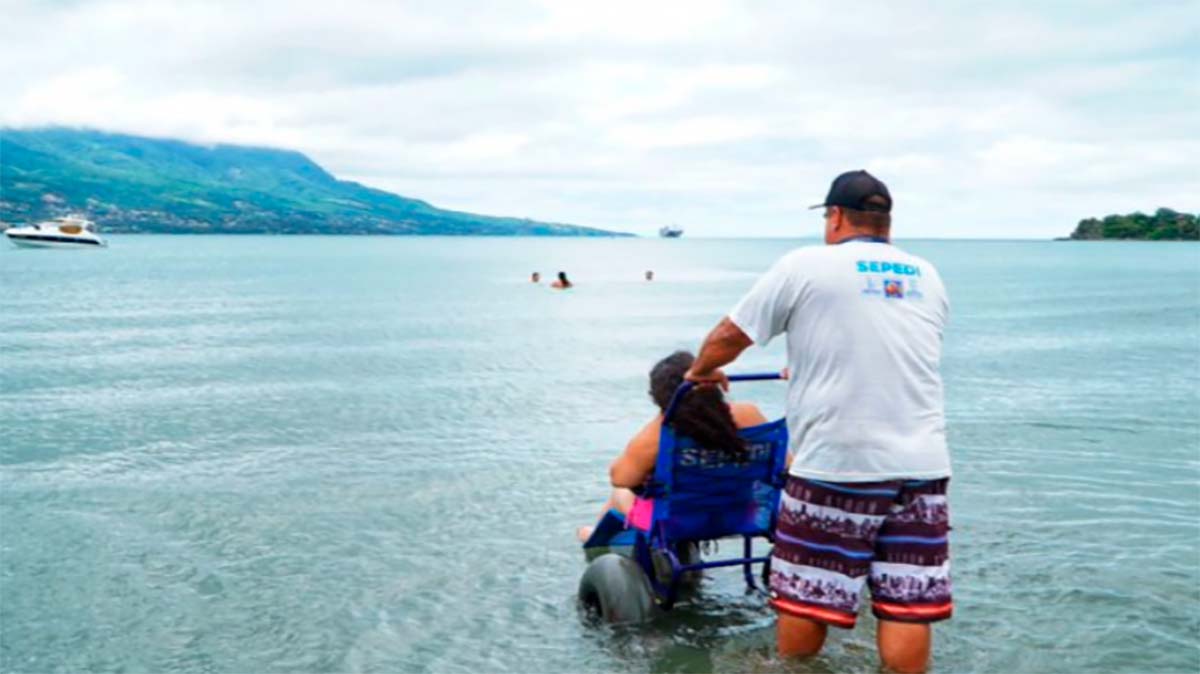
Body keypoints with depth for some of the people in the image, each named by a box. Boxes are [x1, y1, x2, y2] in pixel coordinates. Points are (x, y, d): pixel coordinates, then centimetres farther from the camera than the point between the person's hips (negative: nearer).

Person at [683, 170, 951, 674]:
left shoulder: (805, 266, 0)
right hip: (923, 464, 5)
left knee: (803, 597, 9)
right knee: (907, 606, 4)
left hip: (836, 466, -4)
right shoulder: (928, 278, 15)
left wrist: (700, 372, 25)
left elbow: (730, 335, 4)